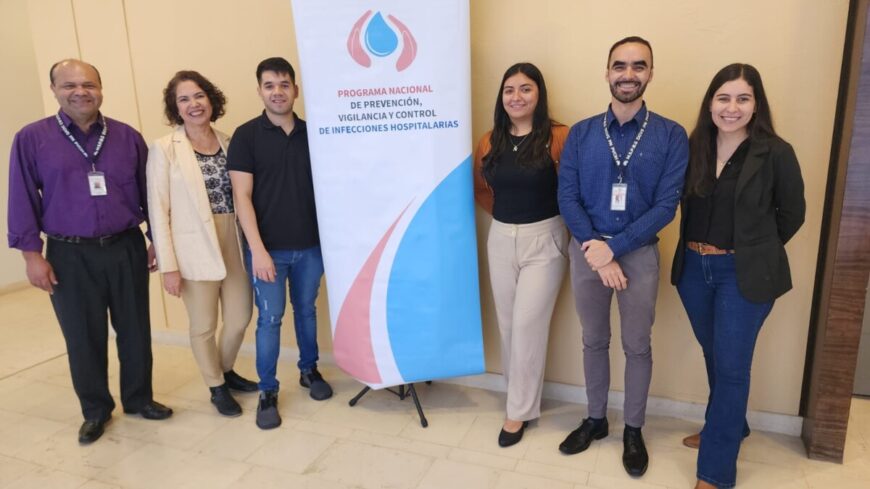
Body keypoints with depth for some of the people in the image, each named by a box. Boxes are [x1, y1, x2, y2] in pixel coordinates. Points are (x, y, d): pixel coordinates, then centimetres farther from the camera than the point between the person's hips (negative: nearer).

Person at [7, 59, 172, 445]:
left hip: (127, 249, 2)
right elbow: (23, 200, -1)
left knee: (135, 329, 10)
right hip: (69, 256, -1)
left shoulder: (128, 137, 4)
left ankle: (139, 398, 29)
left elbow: (149, 192, 8)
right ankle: (95, 410, 27)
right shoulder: (31, 139, -1)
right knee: (83, 337, 9)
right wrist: (32, 254, -5)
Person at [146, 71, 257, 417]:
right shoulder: (164, 149, -6)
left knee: (240, 318, 13)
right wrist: (168, 264, -11)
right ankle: (217, 387, 32)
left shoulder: (229, 143, 6)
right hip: (194, 250, -4)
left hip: (233, 245, 4)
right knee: (203, 326, 10)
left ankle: (226, 371, 41)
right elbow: (158, 211, -7)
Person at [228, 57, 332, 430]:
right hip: (268, 247, -3)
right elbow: (242, 196, -9)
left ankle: (309, 370, 36)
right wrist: (258, 249, -15)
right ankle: (267, 392, 18)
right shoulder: (246, 135, -5)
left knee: (306, 310, 16)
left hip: (310, 245, 3)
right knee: (269, 319, 3)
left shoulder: (311, 133, 4)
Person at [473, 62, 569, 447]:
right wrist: (504, 214, 7)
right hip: (500, 240, 5)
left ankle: (519, 411, 16)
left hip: (544, 240, -5)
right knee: (507, 324, 13)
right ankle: (521, 396, 33)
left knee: (527, 325, -1)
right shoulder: (490, 142, 4)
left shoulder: (558, 138, -13)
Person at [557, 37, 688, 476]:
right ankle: (596, 419, 34)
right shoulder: (580, 134, 0)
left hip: (639, 253, -1)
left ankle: (633, 430, 31)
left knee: (637, 346, 11)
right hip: (587, 251, 2)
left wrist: (613, 247, -18)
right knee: (594, 341, 15)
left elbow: (666, 205, -11)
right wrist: (595, 249, -16)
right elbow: (567, 197, -5)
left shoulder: (671, 136, -5)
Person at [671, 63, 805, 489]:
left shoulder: (775, 153, -10)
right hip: (694, 267, 4)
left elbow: (792, 213, 1)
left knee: (731, 366, 1)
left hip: (745, 274, -4)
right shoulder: (694, 147, 0)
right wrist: (697, 249, 4)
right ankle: (729, 426, 43)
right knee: (714, 356, 18)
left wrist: (757, 250, 4)